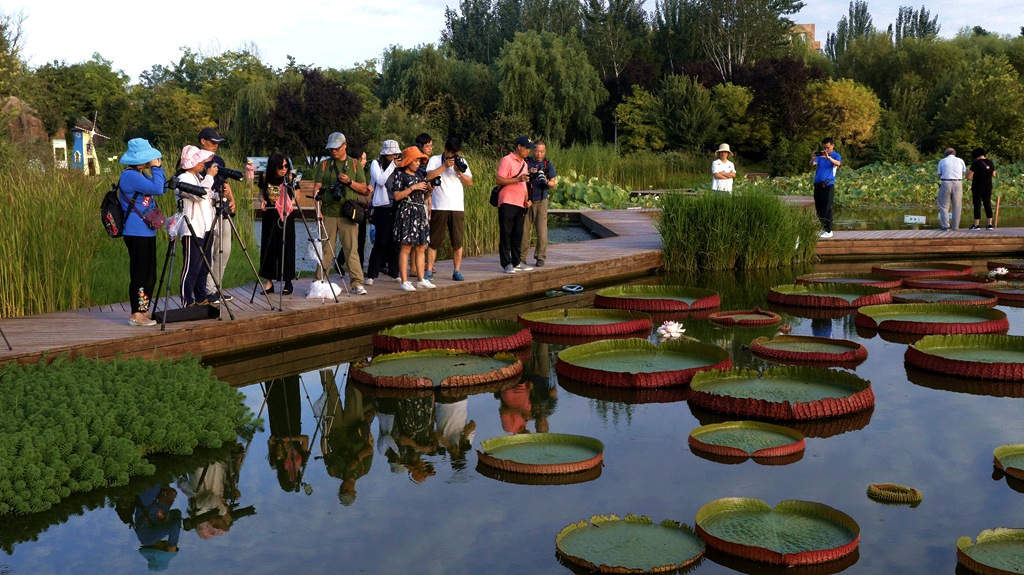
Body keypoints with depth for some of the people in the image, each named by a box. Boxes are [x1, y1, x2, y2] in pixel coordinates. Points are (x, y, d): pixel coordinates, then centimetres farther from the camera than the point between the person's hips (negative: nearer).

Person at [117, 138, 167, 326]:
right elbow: (157, 189, -22)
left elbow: (163, 188, 19)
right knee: (140, 274, -6)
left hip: (146, 232, 10)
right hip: (137, 233, -10)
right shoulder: (130, 175, -16)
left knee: (149, 275, 14)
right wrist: (156, 168, -12)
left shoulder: (140, 174, 15)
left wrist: (159, 167, 9)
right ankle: (136, 315, 0)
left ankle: (143, 311, 21)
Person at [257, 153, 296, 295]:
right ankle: (269, 281, 10)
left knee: (286, 247, -1)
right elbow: (261, 193, 9)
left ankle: (288, 282, 7)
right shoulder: (265, 177, -6)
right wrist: (262, 201, -12)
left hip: (286, 215, -2)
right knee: (268, 246, 3)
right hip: (269, 215, 2)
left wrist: (290, 203, -23)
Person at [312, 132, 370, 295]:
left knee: (351, 249, -5)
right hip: (328, 213, 1)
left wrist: (349, 182, -9)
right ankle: (320, 281, 12)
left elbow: (364, 189, 8)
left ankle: (357, 283, -5)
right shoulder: (324, 164, 13)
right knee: (325, 249, 4)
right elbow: (317, 186, 7)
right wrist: (318, 208, -6)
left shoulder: (354, 164, 10)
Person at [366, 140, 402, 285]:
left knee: (395, 241, 6)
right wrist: (392, 165, -11)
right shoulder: (376, 164, 2)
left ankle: (394, 273, 15)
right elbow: (380, 181, -14)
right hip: (382, 208, -4)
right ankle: (371, 275, -1)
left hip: (397, 207, 5)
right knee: (381, 242, -7)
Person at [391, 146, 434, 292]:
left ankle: (420, 279, 11)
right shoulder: (400, 175, -2)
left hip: (421, 213, 7)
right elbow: (397, 196, -12)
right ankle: (404, 281, -7)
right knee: (406, 247, -7)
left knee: (421, 248, 6)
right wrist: (413, 188, -14)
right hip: (407, 212, -7)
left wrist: (428, 191, 2)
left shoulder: (419, 175, 18)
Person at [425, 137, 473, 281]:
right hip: (439, 207, -3)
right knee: (434, 241, 0)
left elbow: (470, 183, 6)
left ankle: (457, 271, 8)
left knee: (458, 242, 2)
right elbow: (428, 176, -13)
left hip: (458, 207, 3)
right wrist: (444, 166, -15)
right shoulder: (435, 160, 4)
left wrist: (459, 172, -9)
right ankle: (429, 271, 4)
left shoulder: (461, 162, 12)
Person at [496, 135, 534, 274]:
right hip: (507, 203, -8)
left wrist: (526, 199, 11)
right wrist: (517, 179, -21)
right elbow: (498, 180, -14)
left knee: (517, 234, 10)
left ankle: (516, 262, 15)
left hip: (520, 204, 8)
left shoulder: (524, 163, 19)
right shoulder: (506, 161, -6)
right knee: (506, 234, -4)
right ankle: (506, 264, -2)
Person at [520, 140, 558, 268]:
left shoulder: (548, 164, 4)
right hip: (526, 200, 0)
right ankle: (522, 256, 9)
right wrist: (529, 174, -18)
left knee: (542, 230, -5)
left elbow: (553, 183, 7)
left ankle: (540, 257, 2)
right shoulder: (526, 162, 0)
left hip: (541, 201, 0)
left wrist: (546, 182, -16)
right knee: (524, 229, 1)